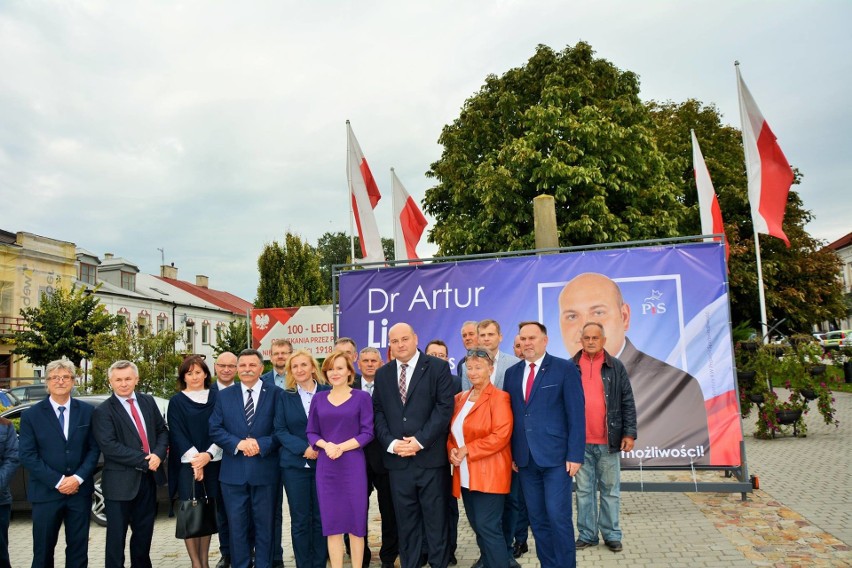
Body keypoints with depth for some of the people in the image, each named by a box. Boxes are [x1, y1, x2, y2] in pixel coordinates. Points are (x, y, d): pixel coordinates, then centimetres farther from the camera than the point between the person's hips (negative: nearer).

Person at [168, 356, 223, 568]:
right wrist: (195, 458, -14)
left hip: (213, 462, 1)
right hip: (187, 464, -1)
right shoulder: (176, 401, 4)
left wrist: (208, 455, -12)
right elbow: (176, 433, -3)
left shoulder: (216, 398, 7)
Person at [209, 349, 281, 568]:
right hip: (233, 471, 2)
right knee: (237, 525, 11)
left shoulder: (275, 394, -1)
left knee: (265, 524, 9)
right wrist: (238, 443, -14)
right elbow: (215, 430, 1)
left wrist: (261, 444, -18)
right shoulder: (224, 395, 7)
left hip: (265, 470, -2)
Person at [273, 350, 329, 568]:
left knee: (321, 518, 6)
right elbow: (280, 430, 0)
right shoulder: (285, 397, 5)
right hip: (294, 464, 1)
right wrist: (303, 448, -14)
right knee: (300, 520, 5)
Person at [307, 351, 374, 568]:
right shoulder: (318, 398, 8)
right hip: (326, 466, 3)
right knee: (331, 522, 7)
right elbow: (311, 432, 8)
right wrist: (326, 445, -12)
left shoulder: (361, 397, -1)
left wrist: (342, 447, -16)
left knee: (355, 520, 4)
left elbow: (367, 433, -5)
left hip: (353, 465, -2)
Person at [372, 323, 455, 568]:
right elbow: (378, 412, 8)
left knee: (436, 519, 6)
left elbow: (444, 407, -8)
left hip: (430, 457, -3)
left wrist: (420, 441, -14)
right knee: (406, 521, 11)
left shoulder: (438, 367, -2)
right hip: (397, 458, 3)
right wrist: (391, 443, -8)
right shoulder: (382, 374, 12)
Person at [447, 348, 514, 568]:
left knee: (488, 527, -5)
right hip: (466, 474, 7)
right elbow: (451, 431, 16)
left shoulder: (499, 398, -9)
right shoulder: (460, 398, 12)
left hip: (489, 474, -7)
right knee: (477, 526, 14)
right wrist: (452, 450, -5)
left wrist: (467, 450, -16)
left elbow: (501, 435, -18)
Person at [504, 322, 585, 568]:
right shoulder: (512, 372, 10)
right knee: (537, 519, 11)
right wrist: (512, 453, 5)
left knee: (558, 517, -4)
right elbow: (510, 415, 10)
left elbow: (576, 414, -7)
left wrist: (575, 454, -12)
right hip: (525, 458, 5)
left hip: (556, 456, -4)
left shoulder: (565, 368, -4)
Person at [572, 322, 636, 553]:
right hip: (580, 442, 1)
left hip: (609, 441, 0)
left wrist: (629, 433, -3)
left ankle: (612, 535, 20)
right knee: (584, 490, 9)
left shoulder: (616, 367, 3)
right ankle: (587, 534, 19)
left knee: (610, 490, 9)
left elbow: (627, 402, 3)